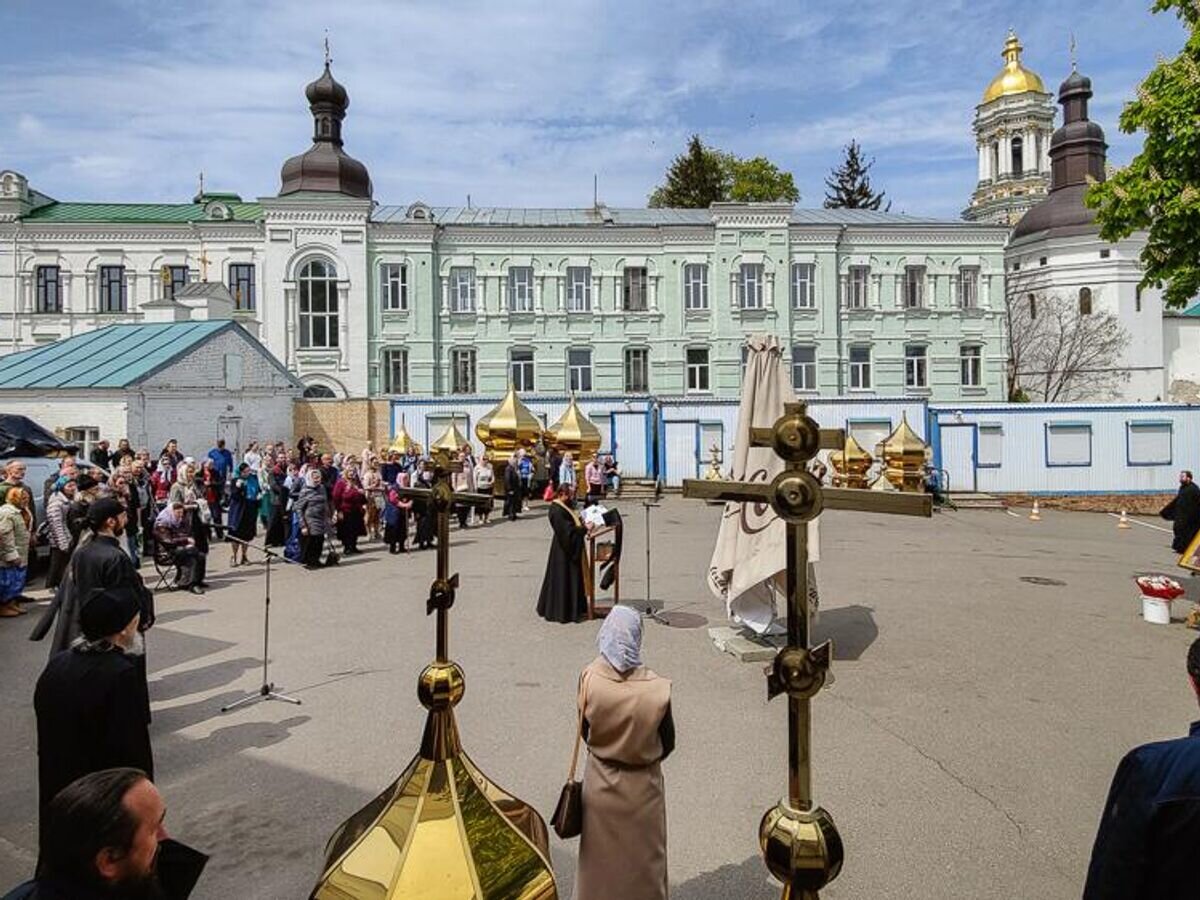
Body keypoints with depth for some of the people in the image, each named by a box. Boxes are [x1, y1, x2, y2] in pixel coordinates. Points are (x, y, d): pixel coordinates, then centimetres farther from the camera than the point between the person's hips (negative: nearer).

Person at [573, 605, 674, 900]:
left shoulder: (590, 679, -20)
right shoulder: (656, 689, -24)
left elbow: (585, 731, -5)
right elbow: (668, 743, -9)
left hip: (600, 782, 2)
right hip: (642, 786, -1)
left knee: (601, 855, 23)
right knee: (643, 856, 21)